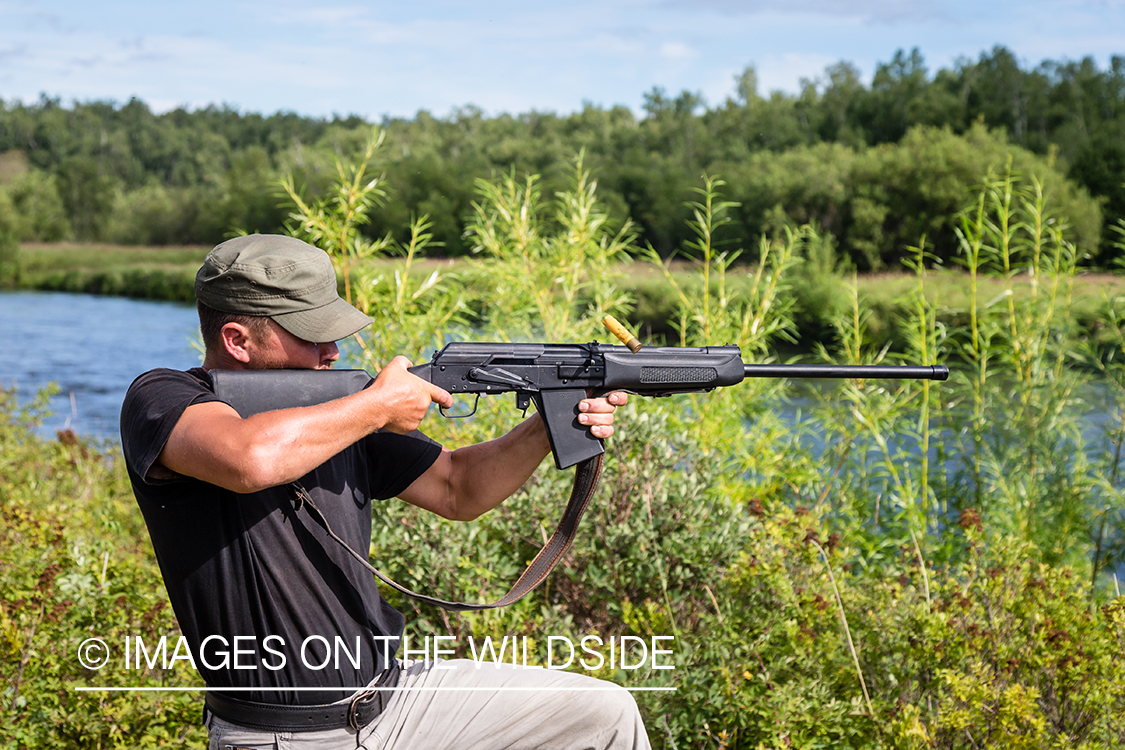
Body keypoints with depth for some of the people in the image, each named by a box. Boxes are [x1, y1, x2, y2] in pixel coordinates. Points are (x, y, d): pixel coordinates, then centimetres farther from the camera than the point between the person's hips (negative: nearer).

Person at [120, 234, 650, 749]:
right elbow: (251, 459, -36)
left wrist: (548, 429, -4)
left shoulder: (338, 408, 4)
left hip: (397, 698, 6)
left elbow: (457, 490, 12)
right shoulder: (160, 400, -14)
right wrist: (377, 406, -21)